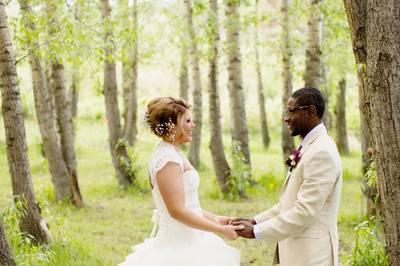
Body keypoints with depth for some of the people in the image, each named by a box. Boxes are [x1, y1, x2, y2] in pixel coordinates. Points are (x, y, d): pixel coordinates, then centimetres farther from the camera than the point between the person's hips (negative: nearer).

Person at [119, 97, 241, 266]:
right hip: (180, 247, -9)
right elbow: (177, 210, -23)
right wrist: (221, 230, -18)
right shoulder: (168, 159, -18)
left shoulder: (173, 153, 11)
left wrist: (214, 218, 11)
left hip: (184, 240, 9)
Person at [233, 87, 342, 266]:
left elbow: (305, 212, -23)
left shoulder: (322, 152, -18)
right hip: (296, 251, 9)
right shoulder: (309, 148, 13)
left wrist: (257, 231, -18)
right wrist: (256, 221, 5)